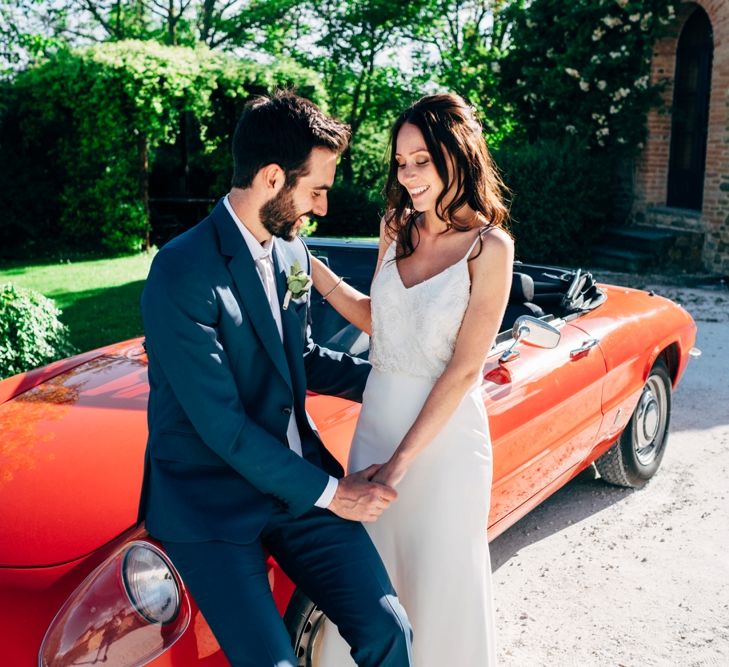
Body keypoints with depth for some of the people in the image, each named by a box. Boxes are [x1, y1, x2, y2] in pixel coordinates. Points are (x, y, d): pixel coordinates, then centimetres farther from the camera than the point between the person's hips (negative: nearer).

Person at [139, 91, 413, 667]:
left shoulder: (291, 250, 4)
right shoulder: (183, 274, -19)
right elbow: (221, 424, -19)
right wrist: (327, 492, -12)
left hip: (296, 472, 6)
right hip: (210, 498, -6)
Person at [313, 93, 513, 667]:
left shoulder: (489, 248, -15)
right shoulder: (397, 229, 2)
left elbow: (464, 368, -17)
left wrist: (404, 458, -17)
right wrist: (310, 267, -2)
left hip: (444, 432, -5)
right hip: (377, 419, 6)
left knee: (439, 578, 12)